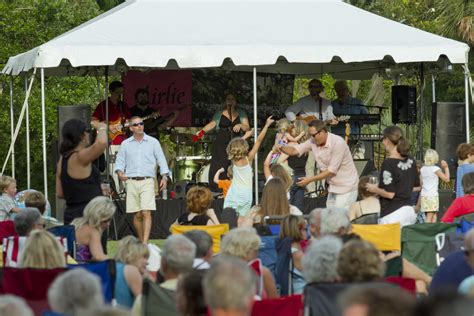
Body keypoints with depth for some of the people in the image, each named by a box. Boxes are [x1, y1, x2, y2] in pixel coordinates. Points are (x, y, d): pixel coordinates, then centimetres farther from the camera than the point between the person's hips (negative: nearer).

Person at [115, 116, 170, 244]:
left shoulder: (153, 142, 8)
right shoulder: (125, 144, 12)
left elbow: (161, 160, 8)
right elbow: (120, 160, 13)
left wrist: (164, 177, -2)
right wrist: (120, 172, -7)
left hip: (147, 181, -2)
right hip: (131, 182, 2)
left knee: (146, 213, -15)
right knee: (137, 215, 4)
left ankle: (145, 243, -22)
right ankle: (141, 241, 16)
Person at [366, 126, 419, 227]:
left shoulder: (388, 163, -15)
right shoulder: (410, 161, 7)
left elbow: (389, 194, -17)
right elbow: (416, 185, 18)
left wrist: (374, 189, 2)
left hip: (393, 214, -8)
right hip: (409, 211, 8)